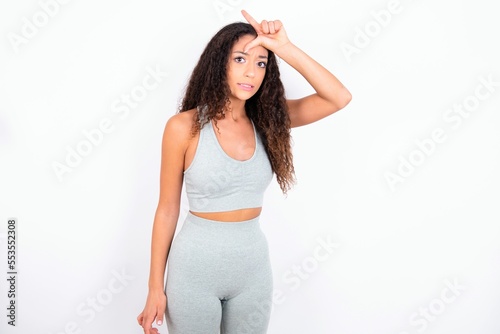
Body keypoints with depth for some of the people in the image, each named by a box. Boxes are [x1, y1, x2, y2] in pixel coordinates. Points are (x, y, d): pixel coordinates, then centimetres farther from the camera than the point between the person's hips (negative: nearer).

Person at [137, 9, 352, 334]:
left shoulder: (266, 120, -1)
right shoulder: (185, 126, -11)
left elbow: (339, 97, -12)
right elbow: (167, 209, -6)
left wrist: (285, 48, -19)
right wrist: (155, 287, -4)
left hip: (254, 266, 4)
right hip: (195, 266, -3)